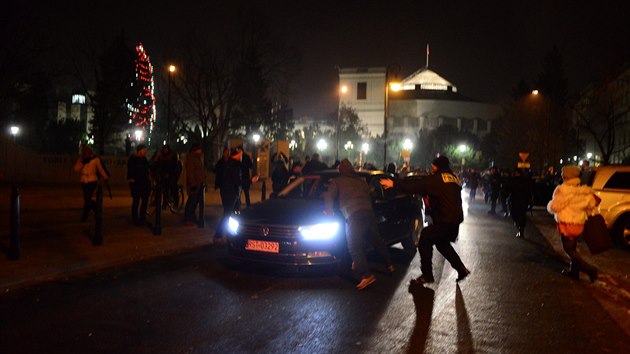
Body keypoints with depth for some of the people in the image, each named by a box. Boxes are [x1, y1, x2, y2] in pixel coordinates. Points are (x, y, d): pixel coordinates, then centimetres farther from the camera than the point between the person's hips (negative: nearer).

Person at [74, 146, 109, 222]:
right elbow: (76, 169, -5)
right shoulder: (81, 159, 6)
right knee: (87, 199, 11)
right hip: (83, 182, 5)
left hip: (92, 181, -5)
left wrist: (105, 178, 11)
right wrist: (81, 162, -15)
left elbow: (101, 169, 5)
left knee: (87, 199, -11)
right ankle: (97, 209, 34)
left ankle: (84, 217, -2)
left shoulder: (95, 159, -4)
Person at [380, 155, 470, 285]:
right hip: (456, 219, 9)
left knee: (425, 239, 2)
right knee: (442, 243, 26)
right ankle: (461, 269, 24)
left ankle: (427, 275, 4)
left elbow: (415, 185, -13)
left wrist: (394, 183, -8)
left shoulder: (437, 178, -9)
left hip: (445, 220, -9)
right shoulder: (454, 178, 15)